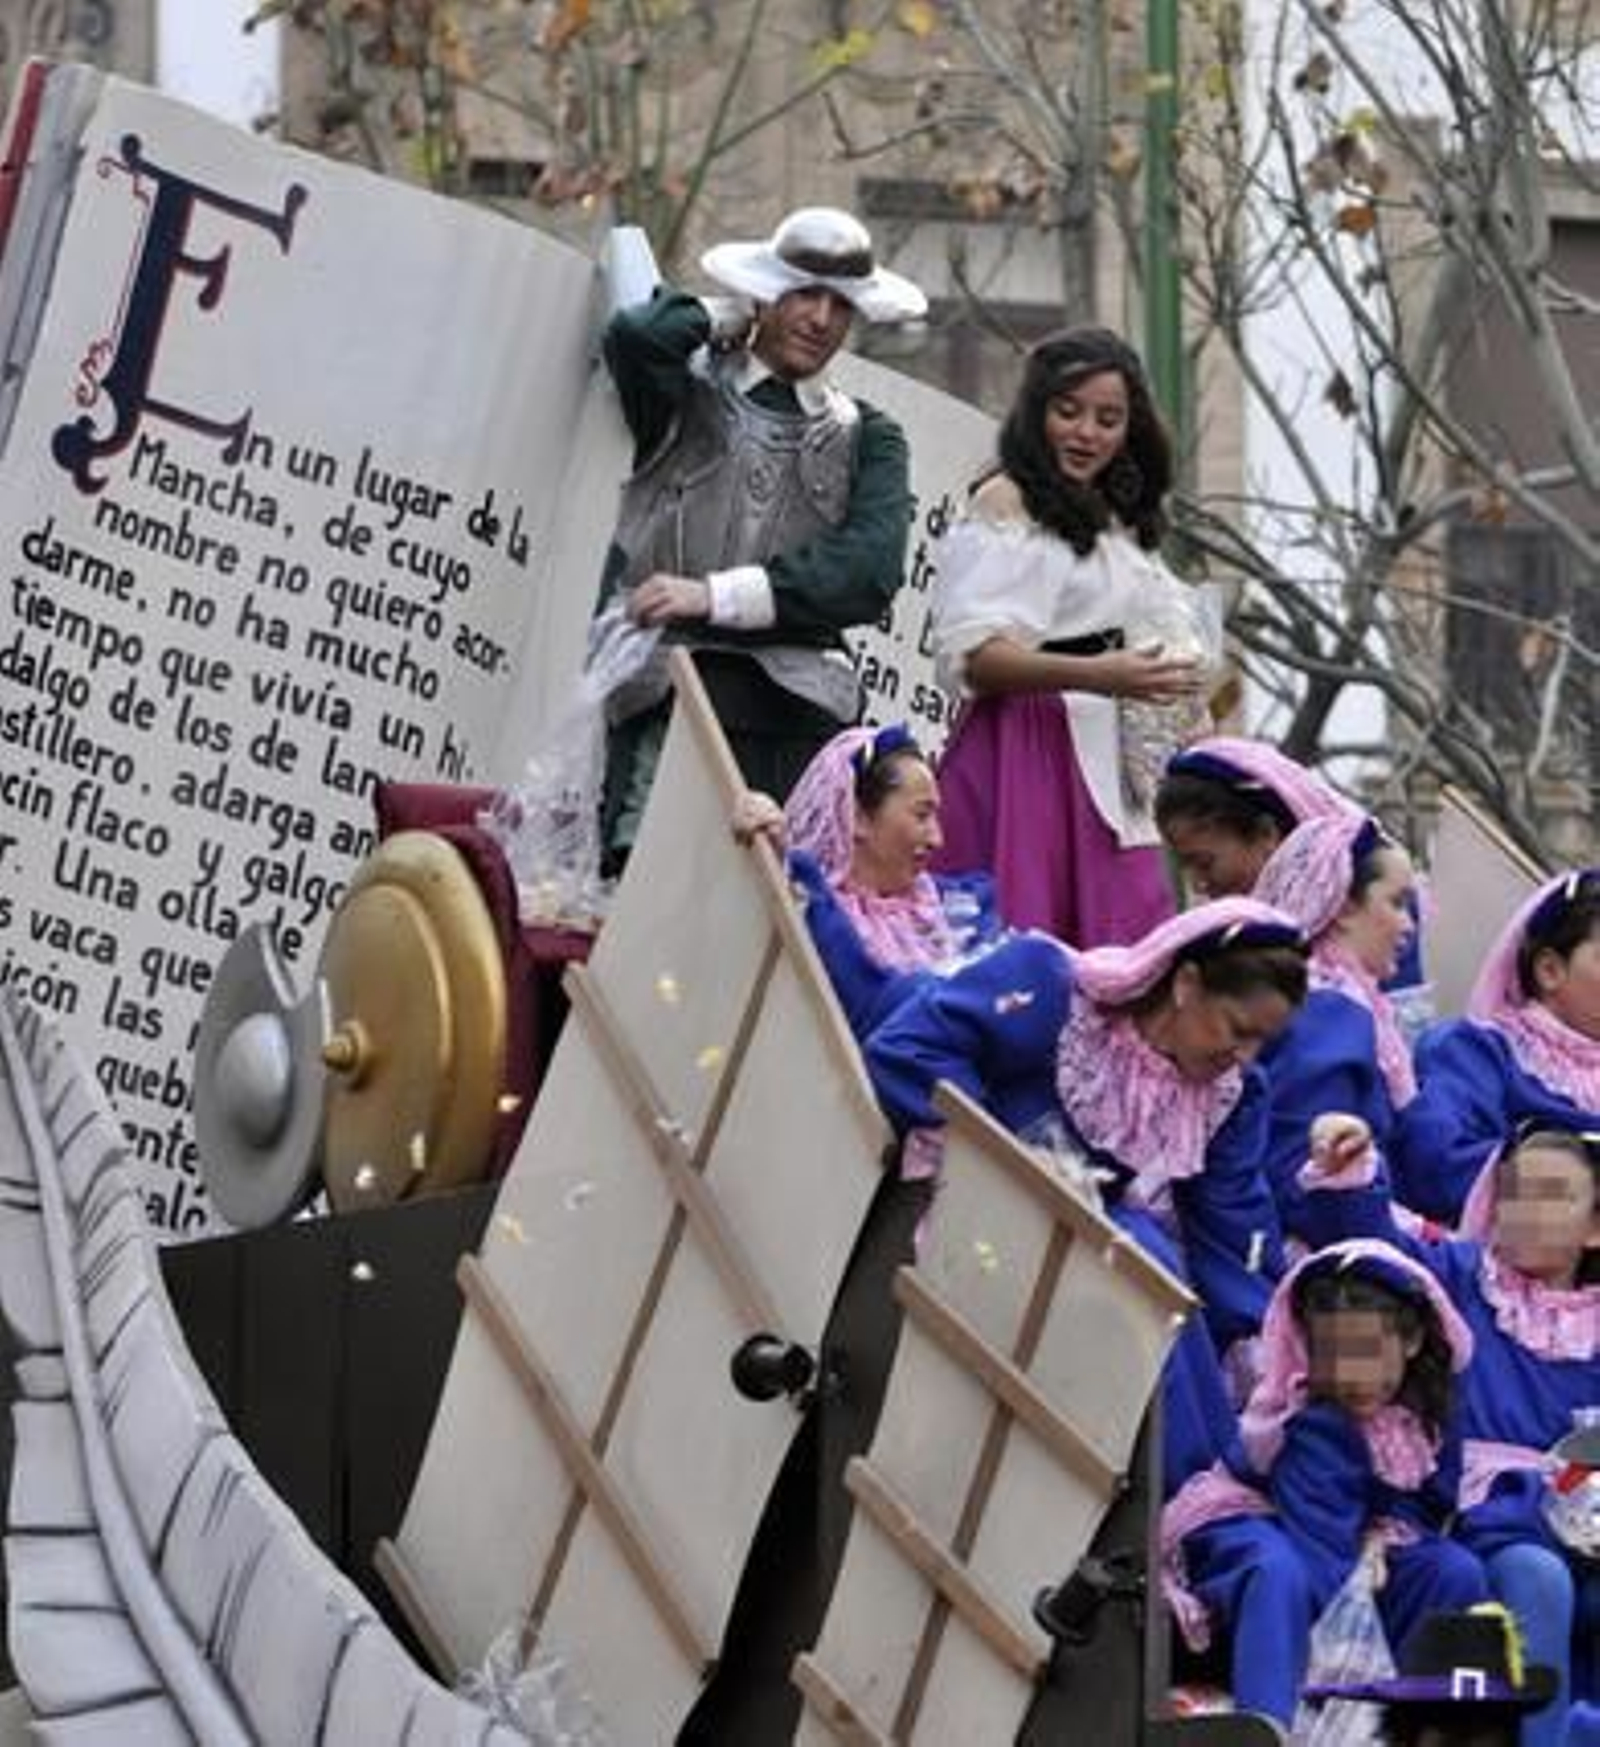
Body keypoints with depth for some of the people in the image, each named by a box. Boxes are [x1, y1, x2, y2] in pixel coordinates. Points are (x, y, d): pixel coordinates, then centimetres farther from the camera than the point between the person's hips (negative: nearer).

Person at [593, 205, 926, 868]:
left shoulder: (867, 437, 18)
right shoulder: (689, 392, 13)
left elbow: (870, 570, 0)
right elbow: (635, 336, -11)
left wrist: (715, 595, -10)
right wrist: (724, 321, 11)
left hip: (796, 710, 2)